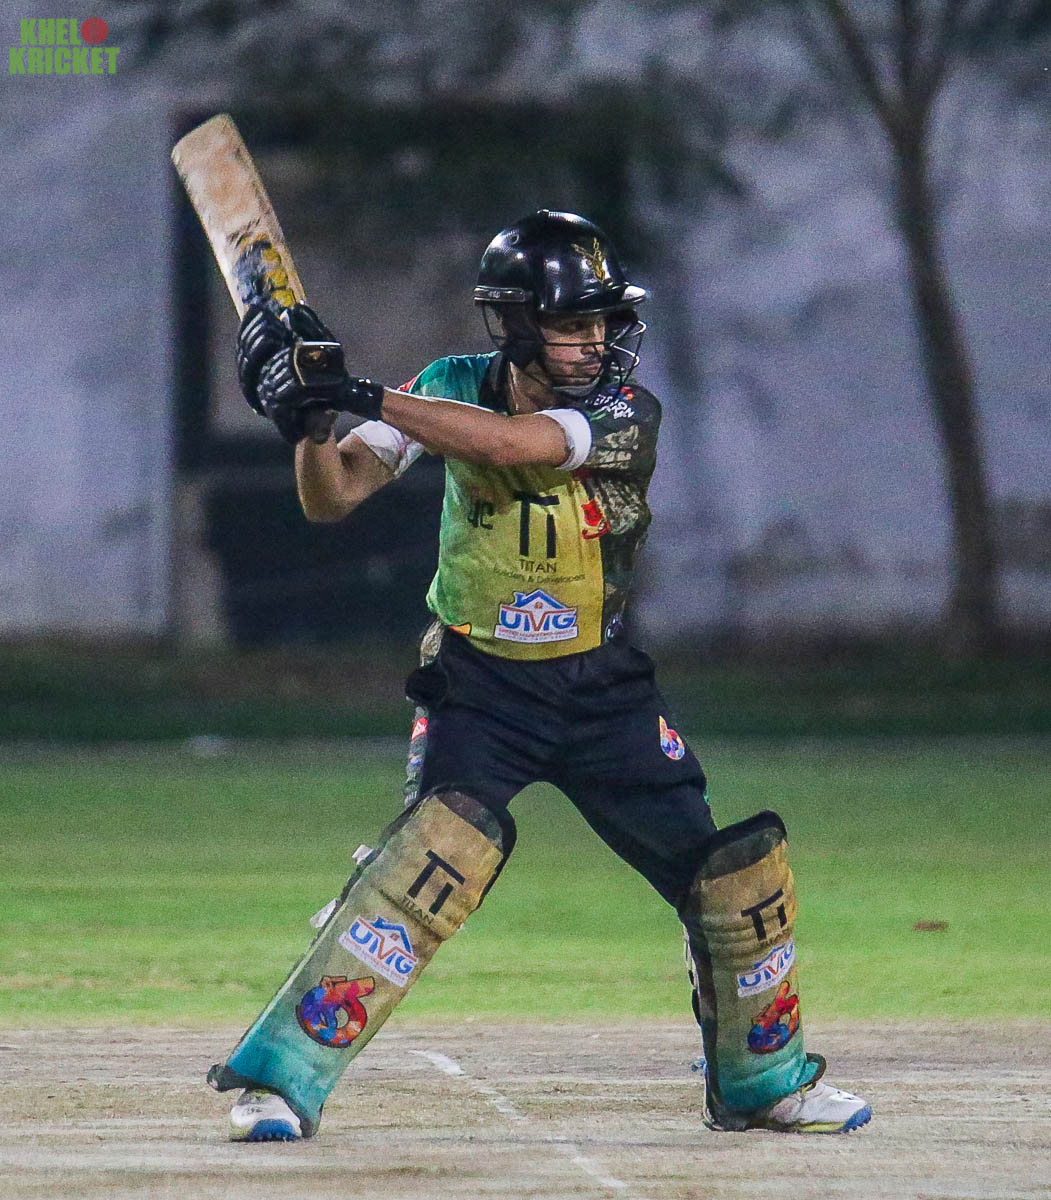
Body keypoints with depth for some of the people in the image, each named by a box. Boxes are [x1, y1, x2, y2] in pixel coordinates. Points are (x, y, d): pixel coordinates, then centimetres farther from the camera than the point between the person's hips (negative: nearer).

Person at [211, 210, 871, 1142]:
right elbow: (331, 498, -13)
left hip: (605, 690, 2)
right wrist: (311, 420, -35)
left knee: (737, 869, 1)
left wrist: (364, 397, -40)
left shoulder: (624, 413, -15)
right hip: (478, 687, -2)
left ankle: (763, 1081, 27)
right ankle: (281, 1079, -24)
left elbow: (512, 443, -34)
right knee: (447, 843, -27)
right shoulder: (452, 391, -8)